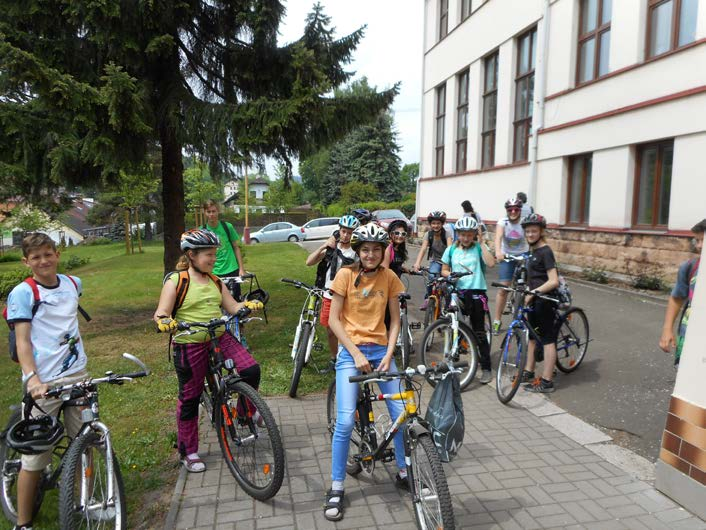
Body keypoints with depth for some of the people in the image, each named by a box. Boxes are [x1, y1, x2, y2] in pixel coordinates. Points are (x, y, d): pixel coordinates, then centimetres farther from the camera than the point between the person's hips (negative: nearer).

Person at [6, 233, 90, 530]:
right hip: (44, 382, -5)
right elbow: (22, 341, -13)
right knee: (35, 456, 2)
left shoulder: (73, 283, 8)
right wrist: (33, 379, -25)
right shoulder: (22, 293, -7)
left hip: (78, 375, 5)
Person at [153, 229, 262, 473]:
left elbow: (233, 307, 8)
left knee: (251, 370, -16)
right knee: (189, 398, 8)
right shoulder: (176, 281, -6)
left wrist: (249, 305, -12)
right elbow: (161, 313, -11)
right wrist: (164, 321, -33)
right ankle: (188, 452, 27)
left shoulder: (216, 282, 9)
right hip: (190, 346, -4)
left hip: (220, 338, 4)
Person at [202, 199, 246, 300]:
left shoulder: (227, 226, -1)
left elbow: (236, 247, 5)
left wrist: (241, 268, 1)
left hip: (231, 270, 0)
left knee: (236, 299, 3)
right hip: (214, 273, 0)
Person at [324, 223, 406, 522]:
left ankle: (403, 472, 25)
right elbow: (334, 320, -7)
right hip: (351, 351, -3)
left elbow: (394, 320, 5)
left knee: (401, 413, 1)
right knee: (345, 421, -10)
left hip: (381, 350, 3)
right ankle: (336, 488, 8)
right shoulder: (346, 275, -6)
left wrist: (388, 355, -7)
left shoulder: (389, 278, 2)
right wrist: (356, 353, -14)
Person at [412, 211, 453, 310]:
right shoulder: (429, 234, -10)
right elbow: (423, 249, -21)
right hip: (435, 261, 1)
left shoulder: (446, 234, -16)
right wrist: (417, 263, -37)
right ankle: (428, 298, -10)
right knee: (432, 276, -27)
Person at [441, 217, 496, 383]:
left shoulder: (479, 248, -1)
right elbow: (444, 270, 11)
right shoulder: (451, 249, 6)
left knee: (479, 332, 2)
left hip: (476, 292, -2)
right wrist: (451, 275, -11)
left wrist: (482, 242, -15)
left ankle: (486, 368, 11)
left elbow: (491, 263, -18)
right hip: (457, 292, 3)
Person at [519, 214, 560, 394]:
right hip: (534, 300, 9)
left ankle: (547, 382, 4)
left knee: (547, 339, -2)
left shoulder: (545, 252, -16)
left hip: (545, 300, -9)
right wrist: (528, 291, 14)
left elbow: (553, 281, -24)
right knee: (532, 335, 16)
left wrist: (533, 292, -27)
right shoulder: (533, 250, 11)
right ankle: (528, 372, 28)